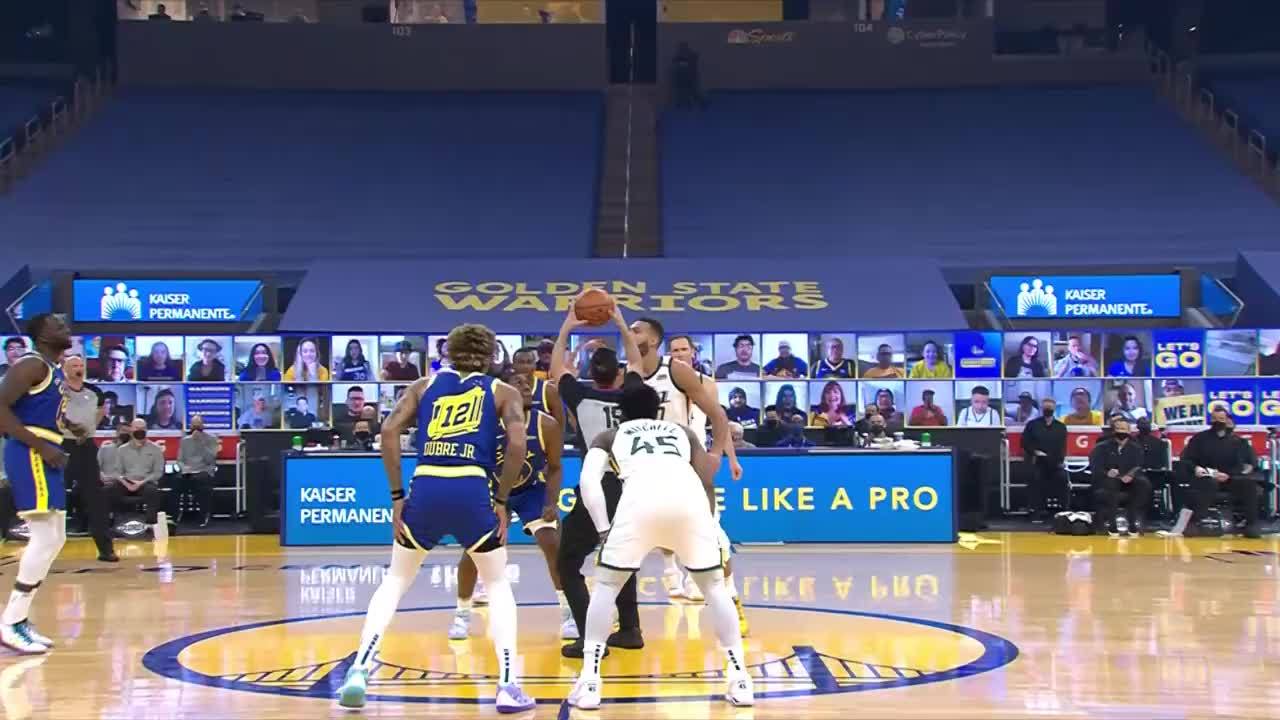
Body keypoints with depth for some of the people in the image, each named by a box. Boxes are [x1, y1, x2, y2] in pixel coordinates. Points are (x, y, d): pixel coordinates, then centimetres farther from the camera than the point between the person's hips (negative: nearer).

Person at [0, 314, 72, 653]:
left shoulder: (54, 370, 19)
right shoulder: (32, 365, -12)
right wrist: (40, 446, -23)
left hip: (44, 456, 11)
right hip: (30, 455, -11)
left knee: (54, 539, 12)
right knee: (45, 538, -14)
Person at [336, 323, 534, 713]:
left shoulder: (425, 385, 22)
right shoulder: (503, 392, 17)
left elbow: (389, 429, 6)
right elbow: (517, 444, -1)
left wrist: (397, 496, 8)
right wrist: (502, 501, 6)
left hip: (425, 490, 1)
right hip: (472, 492, -1)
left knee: (395, 580, 22)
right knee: (498, 584, 19)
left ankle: (359, 671, 8)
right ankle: (508, 686, 8)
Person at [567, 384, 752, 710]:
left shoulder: (609, 435, 33)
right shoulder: (682, 431, 39)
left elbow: (588, 481, 14)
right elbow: (707, 481, 37)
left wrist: (604, 530, 17)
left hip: (641, 497, -2)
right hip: (688, 495, 2)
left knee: (606, 585, 18)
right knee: (714, 585, 23)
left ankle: (589, 682, 10)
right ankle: (739, 678, 17)